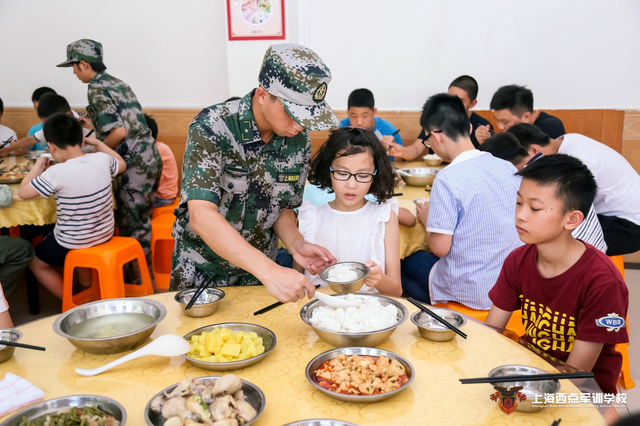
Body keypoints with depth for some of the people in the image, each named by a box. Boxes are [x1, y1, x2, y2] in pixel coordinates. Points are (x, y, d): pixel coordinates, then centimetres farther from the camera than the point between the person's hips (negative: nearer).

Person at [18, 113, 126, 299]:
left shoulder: (57, 173, -27)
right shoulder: (102, 159, -12)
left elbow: (23, 192, -13)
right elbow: (121, 164, 12)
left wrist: (38, 165, 0)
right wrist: (96, 142, 16)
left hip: (74, 242, -6)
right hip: (105, 234, 6)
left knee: (36, 263, 24)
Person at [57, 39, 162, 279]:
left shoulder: (97, 89, -10)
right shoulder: (118, 83, 16)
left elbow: (119, 133, -19)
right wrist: (94, 125, 30)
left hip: (134, 166, -9)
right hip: (150, 159, 9)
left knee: (131, 226, 3)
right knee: (141, 223, 18)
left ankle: (138, 280, 14)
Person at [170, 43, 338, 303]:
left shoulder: (298, 140, -11)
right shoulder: (212, 128, -27)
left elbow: (283, 208, 0)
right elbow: (201, 216, -37)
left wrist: (296, 244, -22)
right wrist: (270, 271, -47)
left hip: (257, 270, 4)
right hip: (200, 271, -3)